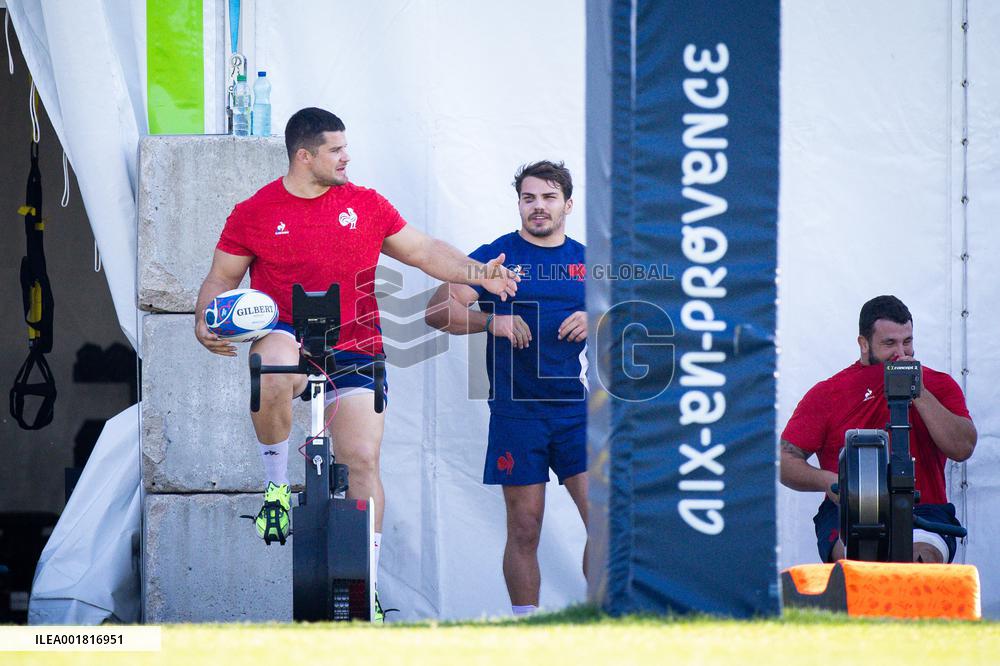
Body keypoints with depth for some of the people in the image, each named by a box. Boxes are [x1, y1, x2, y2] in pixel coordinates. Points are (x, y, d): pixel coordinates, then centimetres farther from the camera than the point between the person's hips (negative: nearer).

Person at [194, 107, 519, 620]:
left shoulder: (366, 204, 6)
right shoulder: (254, 213, 1)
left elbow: (423, 251, 12)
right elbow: (221, 279, 9)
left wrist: (476, 272, -2)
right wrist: (205, 322, -10)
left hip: (353, 351, 2)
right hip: (286, 336, -2)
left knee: (362, 462, -8)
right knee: (273, 368, -39)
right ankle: (276, 487, -15)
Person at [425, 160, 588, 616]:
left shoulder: (588, 261, 12)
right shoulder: (497, 256, 3)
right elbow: (438, 310, -4)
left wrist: (596, 321, -4)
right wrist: (493, 321, -19)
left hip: (577, 408, 2)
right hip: (516, 412, -2)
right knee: (524, 530, 1)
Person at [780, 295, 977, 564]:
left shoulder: (938, 386, 13)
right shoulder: (827, 394, 9)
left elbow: (962, 448, -2)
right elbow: (785, 460, 6)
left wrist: (919, 394, -8)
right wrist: (827, 481, -15)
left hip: (922, 511, 1)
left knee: (924, 555, -35)